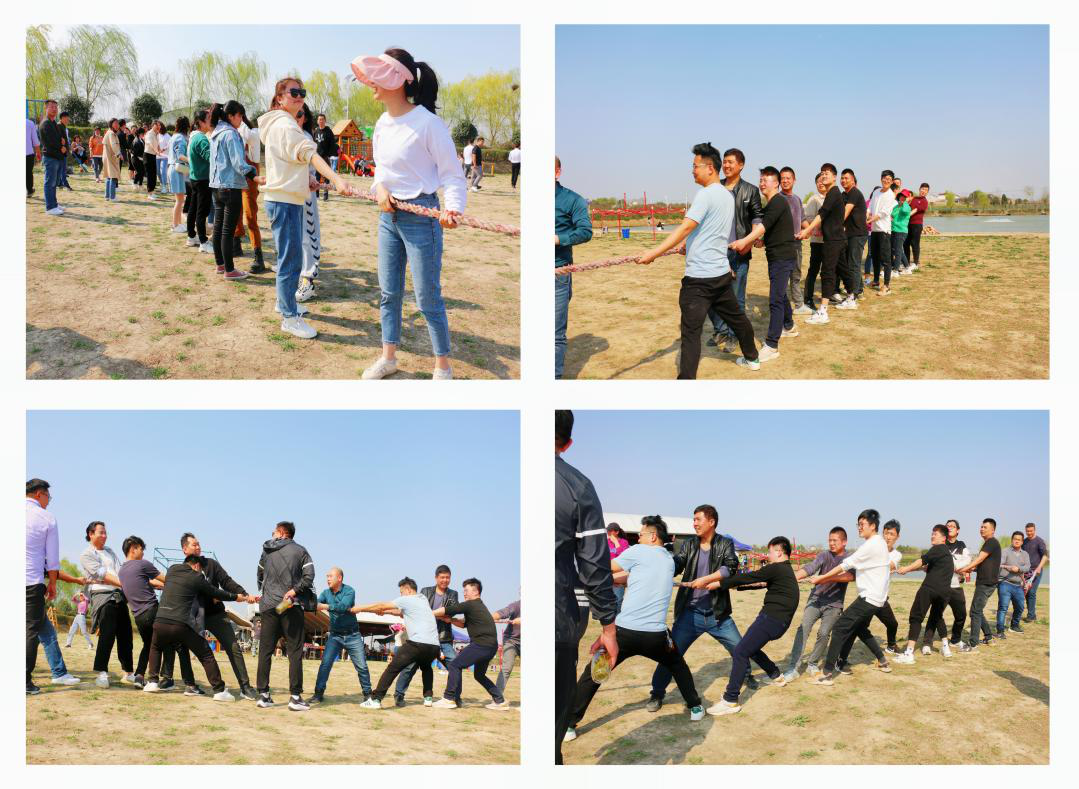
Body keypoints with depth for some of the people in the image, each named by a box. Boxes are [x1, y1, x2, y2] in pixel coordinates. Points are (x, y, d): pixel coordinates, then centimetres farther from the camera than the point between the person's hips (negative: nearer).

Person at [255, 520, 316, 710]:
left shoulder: (267, 551, 11)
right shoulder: (300, 551, 3)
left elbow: (260, 577, 19)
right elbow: (309, 576, -10)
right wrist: (294, 591, -12)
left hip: (268, 606, 2)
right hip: (292, 606, -2)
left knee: (265, 650, 7)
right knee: (295, 652, -1)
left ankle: (263, 695, 5)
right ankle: (295, 697, -7)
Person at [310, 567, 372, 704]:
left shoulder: (349, 591, -13)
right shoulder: (326, 593, 2)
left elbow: (343, 607, -29)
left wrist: (325, 606, -37)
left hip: (352, 636, -3)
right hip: (335, 635, 3)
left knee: (361, 666, -1)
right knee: (325, 663, -11)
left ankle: (367, 694, 13)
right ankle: (318, 694, -5)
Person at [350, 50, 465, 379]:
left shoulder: (427, 123, -17)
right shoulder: (382, 123, 6)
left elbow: (451, 174, -14)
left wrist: (453, 209, -30)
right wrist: (379, 188, -3)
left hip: (420, 215, -8)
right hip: (388, 215, 8)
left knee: (428, 297, -1)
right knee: (389, 291, 15)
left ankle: (443, 366, 12)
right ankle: (388, 357, 28)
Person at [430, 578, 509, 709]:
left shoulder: (470, 605, -7)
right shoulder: (480, 606, 22)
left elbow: (447, 610, -8)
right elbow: (465, 624, 27)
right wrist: (449, 619, 15)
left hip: (481, 644, -10)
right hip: (491, 646, 10)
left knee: (455, 665, -6)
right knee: (479, 674, 23)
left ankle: (449, 699, -6)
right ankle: (500, 701, 21)